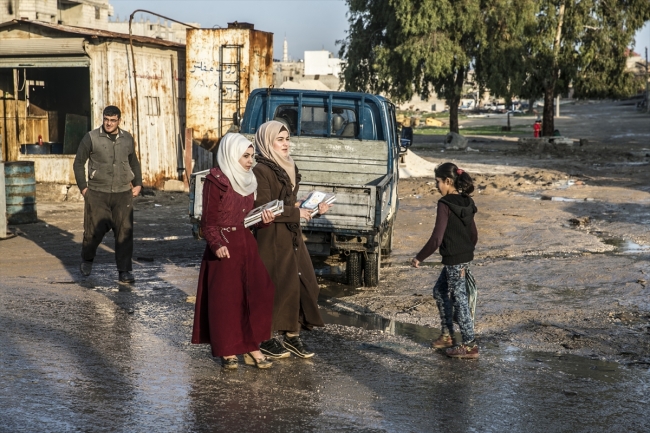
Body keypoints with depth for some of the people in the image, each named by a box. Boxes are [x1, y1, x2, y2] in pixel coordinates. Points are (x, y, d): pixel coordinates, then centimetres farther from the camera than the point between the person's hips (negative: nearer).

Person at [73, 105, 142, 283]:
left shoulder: (127, 138, 8)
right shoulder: (92, 137, -3)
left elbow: (134, 162, 21)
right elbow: (78, 163, 3)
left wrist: (138, 183, 11)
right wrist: (83, 187, -2)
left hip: (123, 194, 2)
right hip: (97, 194, -2)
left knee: (125, 232, -2)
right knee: (94, 230, 3)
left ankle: (124, 271, 5)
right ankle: (87, 259, 32)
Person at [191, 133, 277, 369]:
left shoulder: (248, 181, 12)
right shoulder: (215, 181, -10)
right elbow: (208, 223, -10)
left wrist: (263, 220, -3)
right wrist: (217, 245, -26)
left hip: (247, 244, 7)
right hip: (224, 247, -7)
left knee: (256, 295, 1)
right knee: (225, 299, 0)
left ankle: (251, 347, 10)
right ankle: (227, 350, 13)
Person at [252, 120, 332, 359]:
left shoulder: (288, 168, 13)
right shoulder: (262, 170, -14)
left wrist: (313, 209, 6)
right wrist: (296, 213, -16)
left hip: (292, 236, 9)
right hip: (273, 238, -8)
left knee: (305, 284, 7)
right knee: (277, 287, -2)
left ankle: (292, 335, 18)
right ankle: (266, 339, 12)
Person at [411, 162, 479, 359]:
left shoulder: (445, 204, -18)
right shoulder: (466, 203, 7)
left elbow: (437, 238, -22)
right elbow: (473, 234, 13)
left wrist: (419, 258, -13)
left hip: (454, 260, -9)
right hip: (466, 256, 9)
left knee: (459, 299, 1)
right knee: (440, 291, 21)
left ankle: (469, 345, 9)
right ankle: (447, 335, 29)